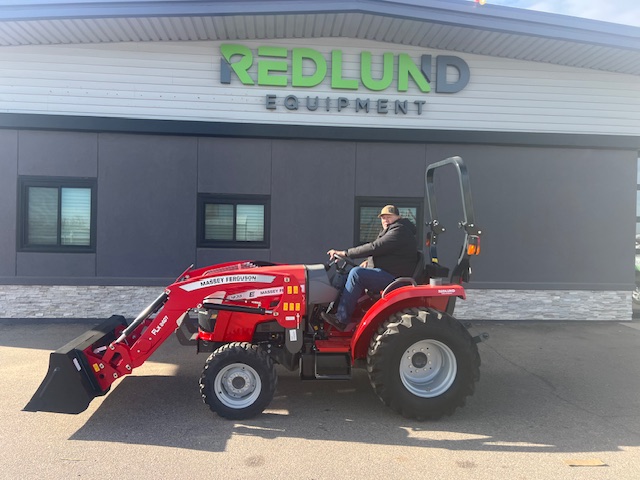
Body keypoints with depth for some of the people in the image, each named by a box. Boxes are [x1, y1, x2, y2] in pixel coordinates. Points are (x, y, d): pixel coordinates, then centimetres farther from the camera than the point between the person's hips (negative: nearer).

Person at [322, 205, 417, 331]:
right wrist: (369, 262, 8)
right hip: (385, 274, 11)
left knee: (356, 273, -28)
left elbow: (374, 247, -22)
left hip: (394, 277, -11)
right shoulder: (389, 231, 21)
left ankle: (341, 319, -27)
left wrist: (345, 253, -21)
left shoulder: (399, 231, -13)